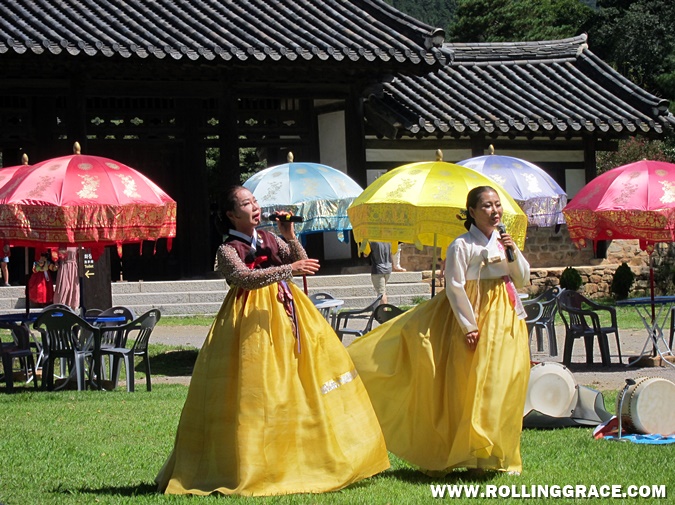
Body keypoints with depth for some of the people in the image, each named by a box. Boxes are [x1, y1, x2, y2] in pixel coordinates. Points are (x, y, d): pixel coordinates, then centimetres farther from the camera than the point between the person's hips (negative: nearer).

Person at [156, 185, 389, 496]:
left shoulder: (269, 239, 14)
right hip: (253, 322, -6)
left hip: (287, 313, 6)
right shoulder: (227, 250, -3)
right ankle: (253, 470, -4)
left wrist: (290, 237, -5)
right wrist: (288, 268, -29)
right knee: (254, 394, -9)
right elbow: (246, 278, -22)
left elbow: (303, 265, 9)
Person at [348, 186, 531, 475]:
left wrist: (514, 252, -6)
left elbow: (523, 280, 11)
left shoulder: (503, 241, 10)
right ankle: (475, 455, 1)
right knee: (474, 389, -6)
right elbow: (455, 288, -12)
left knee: (505, 385, 5)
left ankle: (499, 455, 15)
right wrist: (469, 326, -15)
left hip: (507, 321, 6)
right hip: (478, 323, -6)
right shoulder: (462, 246, -9)